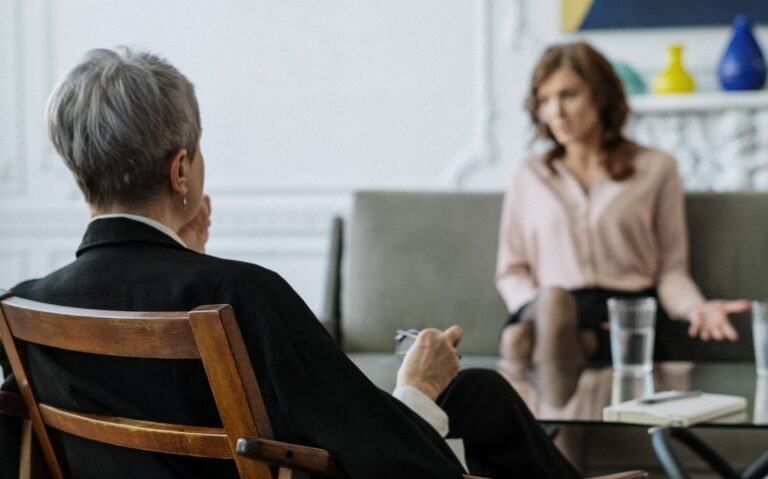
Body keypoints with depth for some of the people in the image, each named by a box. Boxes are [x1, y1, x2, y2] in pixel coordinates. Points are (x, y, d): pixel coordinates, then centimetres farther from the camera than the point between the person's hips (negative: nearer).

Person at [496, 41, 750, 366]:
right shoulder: (529, 178, 22)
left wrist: (694, 306, -9)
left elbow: (670, 269, 14)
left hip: (625, 315, -2)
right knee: (552, 299, -40)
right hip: (542, 309, 2)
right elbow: (511, 270, 20)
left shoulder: (655, 169, 17)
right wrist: (536, 307, -4)